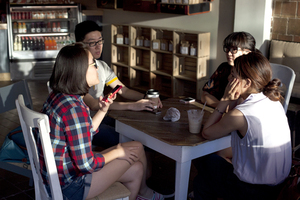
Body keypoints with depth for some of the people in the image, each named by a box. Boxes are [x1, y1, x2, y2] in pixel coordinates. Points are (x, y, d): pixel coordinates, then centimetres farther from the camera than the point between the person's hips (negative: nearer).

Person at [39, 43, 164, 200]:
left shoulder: (57, 97, 2)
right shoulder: (73, 109, -28)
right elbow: (86, 164, -25)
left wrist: (102, 111, 2)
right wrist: (117, 152, -9)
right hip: (70, 187, -8)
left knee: (136, 169, 14)